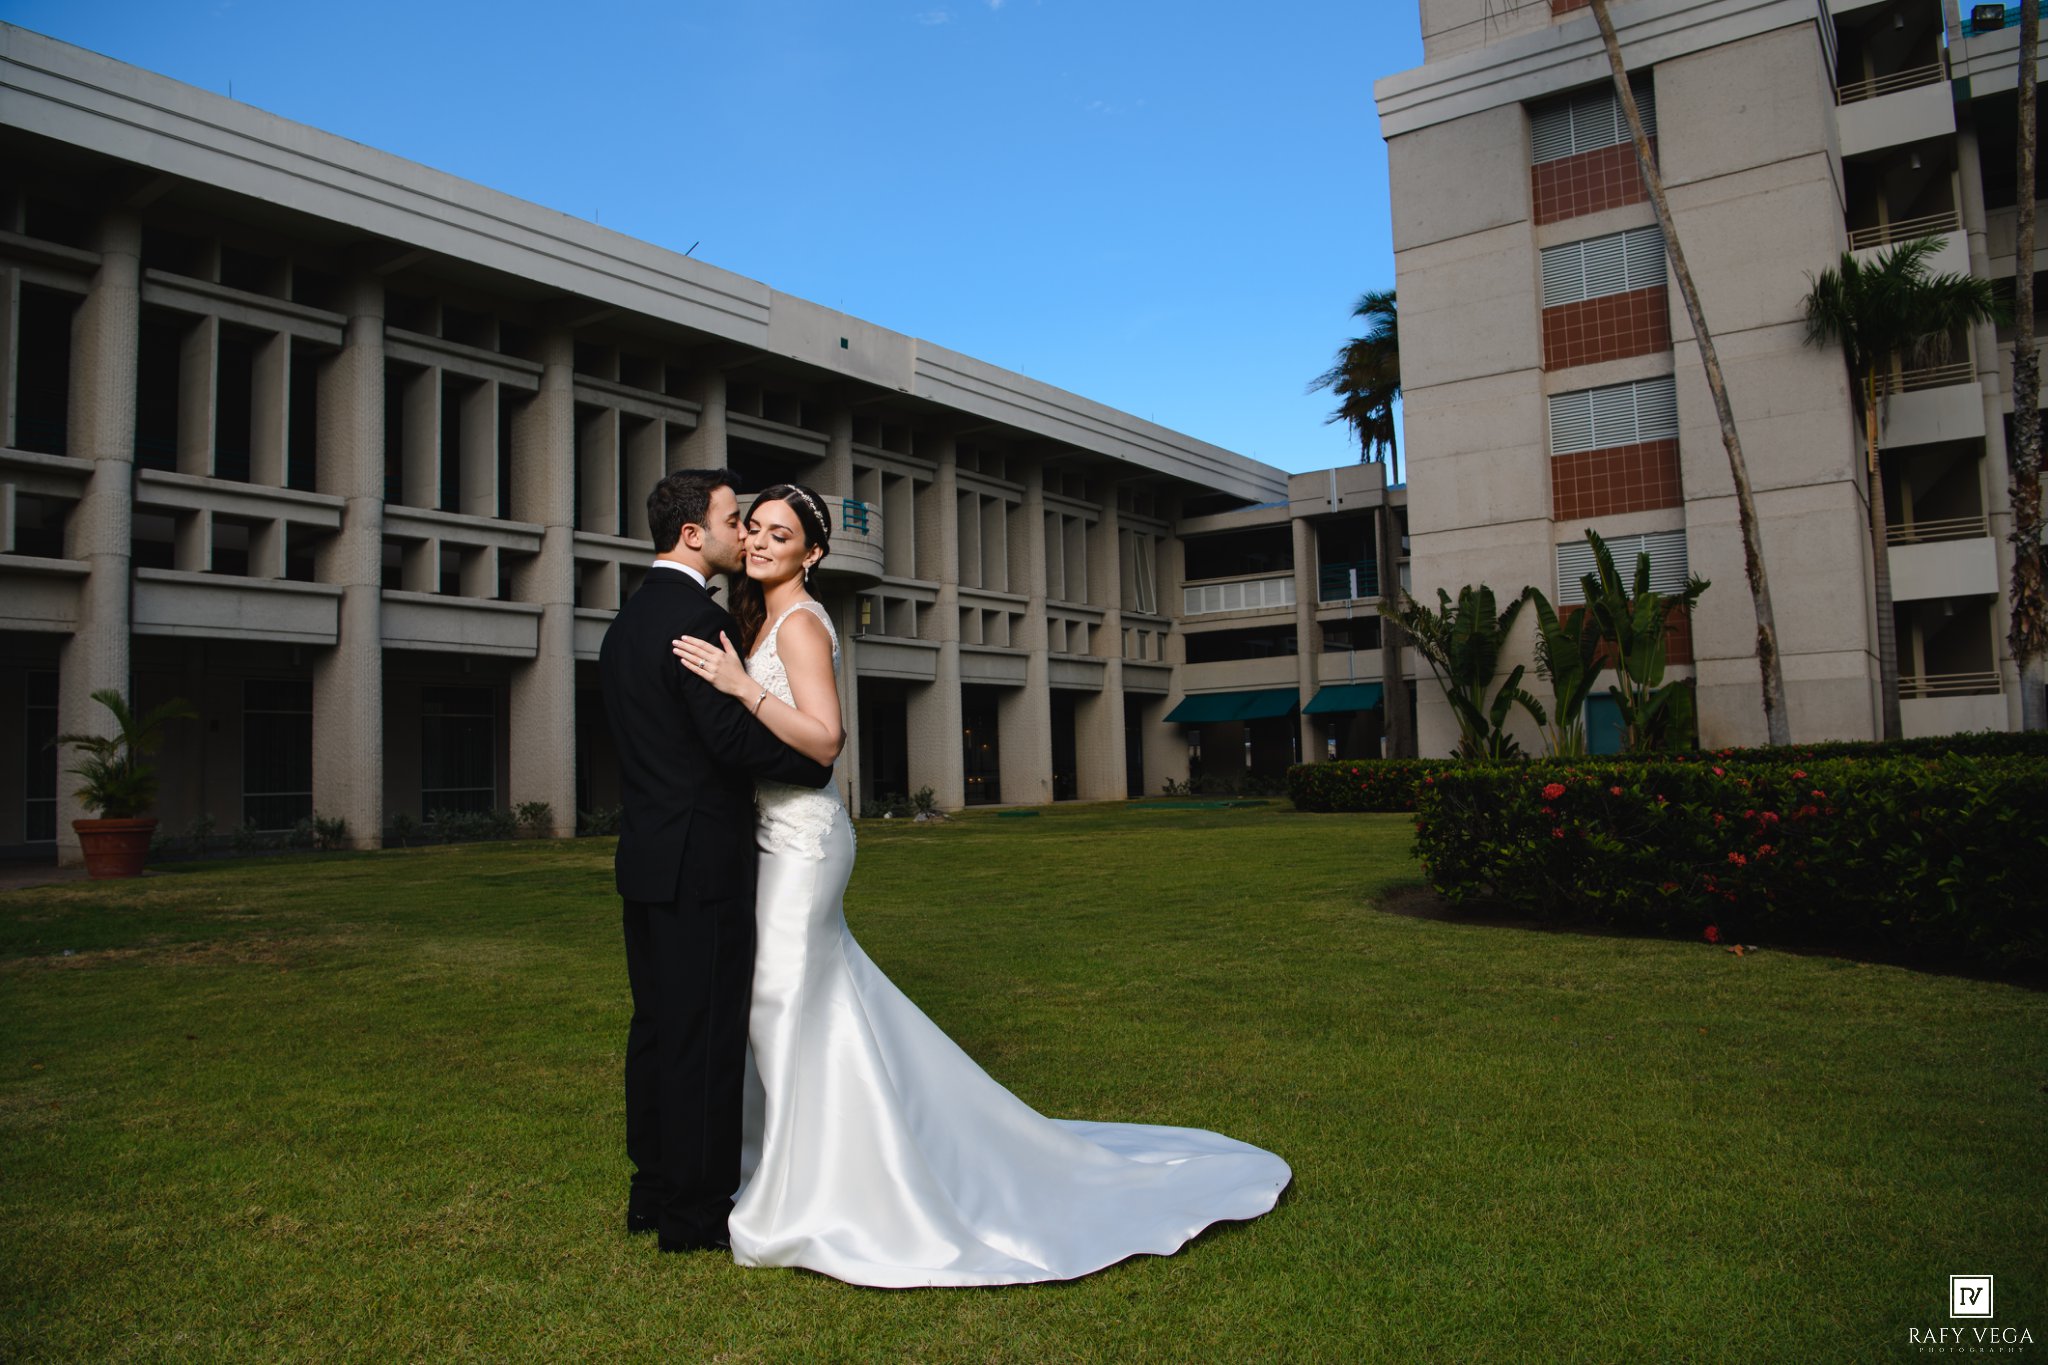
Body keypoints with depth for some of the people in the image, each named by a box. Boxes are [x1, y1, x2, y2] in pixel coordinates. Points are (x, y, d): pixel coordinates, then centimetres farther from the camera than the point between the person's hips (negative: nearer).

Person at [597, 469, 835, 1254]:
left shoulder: (628, 619, 14)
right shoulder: (696, 617, -16)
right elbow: (732, 735, -23)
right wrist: (818, 763, -9)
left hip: (646, 857, 10)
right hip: (701, 864, -10)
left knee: (657, 1027, 16)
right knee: (707, 1035, 0)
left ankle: (654, 1194, 27)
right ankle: (696, 1213, 10)